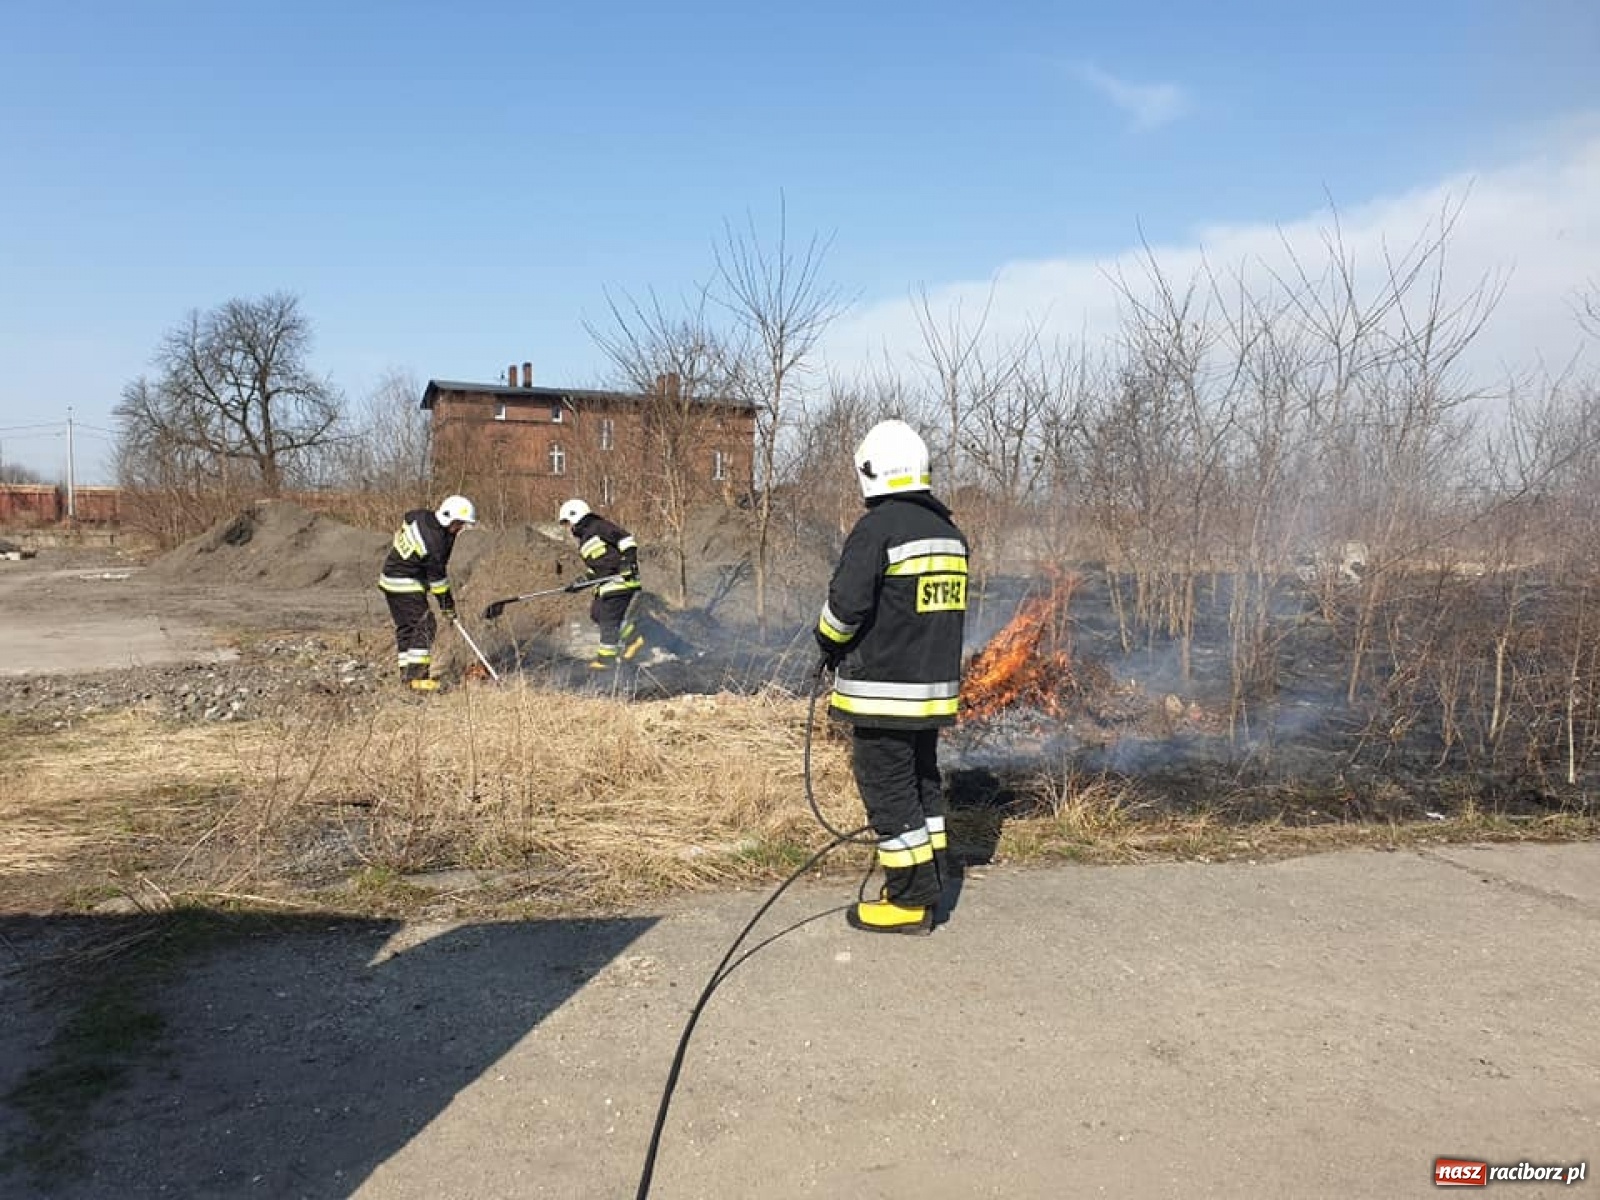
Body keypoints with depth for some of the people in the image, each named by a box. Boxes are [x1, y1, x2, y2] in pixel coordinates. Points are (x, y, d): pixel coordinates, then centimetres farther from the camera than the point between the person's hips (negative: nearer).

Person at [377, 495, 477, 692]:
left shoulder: (419, 515, 2)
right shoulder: (435, 542, -24)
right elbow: (437, 576, -17)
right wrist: (447, 605, -6)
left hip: (390, 576, 10)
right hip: (406, 585, -10)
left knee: (405, 626, 14)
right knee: (425, 625, -10)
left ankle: (406, 672, 19)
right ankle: (415, 676, -12)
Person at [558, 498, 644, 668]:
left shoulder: (597, 527, -5)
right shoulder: (584, 540, 24)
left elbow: (625, 538, -14)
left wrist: (629, 561, -23)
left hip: (620, 578, -10)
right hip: (605, 583, 10)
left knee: (609, 617, -6)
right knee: (596, 612, 10)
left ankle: (606, 658, 2)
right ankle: (633, 638, 16)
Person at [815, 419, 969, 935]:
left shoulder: (878, 526, -15)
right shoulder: (949, 531, 12)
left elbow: (846, 603, -18)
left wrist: (830, 646, 1)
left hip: (882, 689, -8)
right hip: (936, 685, 8)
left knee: (887, 789, 1)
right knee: (923, 782, 17)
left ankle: (909, 901, 8)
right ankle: (927, 888, 27)